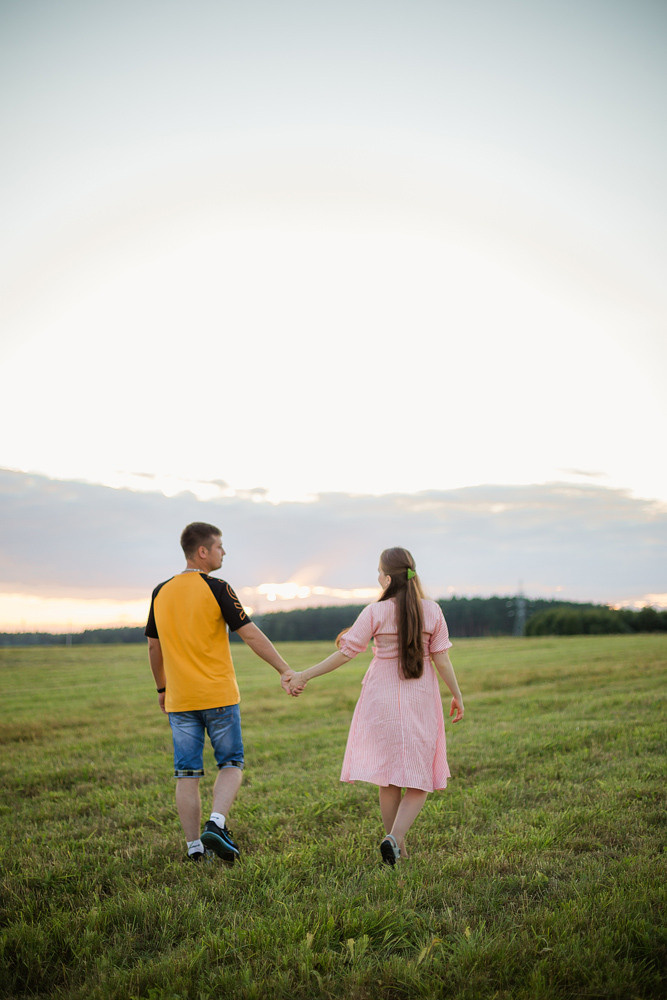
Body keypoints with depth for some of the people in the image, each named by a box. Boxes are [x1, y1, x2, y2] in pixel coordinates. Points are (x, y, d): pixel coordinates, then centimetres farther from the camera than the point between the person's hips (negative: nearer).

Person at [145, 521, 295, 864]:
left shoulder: (161, 593, 7)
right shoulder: (215, 589, -9)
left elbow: (153, 646, 14)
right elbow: (251, 634, -12)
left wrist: (162, 688, 25)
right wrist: (285, 670, -11)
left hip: (180, 698, 4)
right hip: (218, 695, -4)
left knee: (187, 774, 7)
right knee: (231, 764, 10)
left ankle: (194, 848, 10)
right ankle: (216, 824, -9)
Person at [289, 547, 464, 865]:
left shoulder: (375, 613, -9)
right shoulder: (432, 611, -5)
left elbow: (345, 653, -9)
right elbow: (441, 659, -3)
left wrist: (305, 675, 0)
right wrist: (457, 695, 10)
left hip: (382, 699, 0)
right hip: (420, 700, 0)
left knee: (389, 779, 12)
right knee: (420, 781, 7)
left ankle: (398, 850, 19)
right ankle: (394, 837, -13)